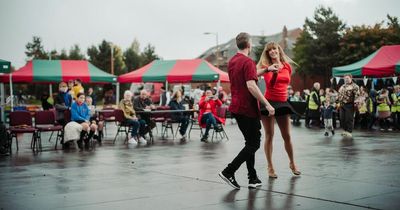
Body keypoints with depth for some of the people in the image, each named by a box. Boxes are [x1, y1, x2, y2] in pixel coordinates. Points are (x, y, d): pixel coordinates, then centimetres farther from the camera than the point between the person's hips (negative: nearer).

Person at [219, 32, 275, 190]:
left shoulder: (232, 61, 12)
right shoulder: (248, 62, -15)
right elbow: (251, 85, -25)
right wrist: (267, 104, -23)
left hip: (236, 107, 9)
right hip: (248, 109, -9)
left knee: (250, 142, 15)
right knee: (253, 144, -1)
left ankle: (253, 178, 17)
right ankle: (228, 172, -8)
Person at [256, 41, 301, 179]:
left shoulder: (287, 67, 7)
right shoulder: (265, 66, -3)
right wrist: (267, 69, -37)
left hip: (283, 103, 3)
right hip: (269, 102, -3)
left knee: (287, 135, 7)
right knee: (269, 135, -1)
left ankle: (292, 163, 26)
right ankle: (270, 167, 7)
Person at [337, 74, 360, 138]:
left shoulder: (354, 86, -6)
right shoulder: (342, 86, 20)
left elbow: (357, 95, -16)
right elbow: (339, 95, 28)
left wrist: (355, 103, -24)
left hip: (349, 105, -8)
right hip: (342, 105, 8)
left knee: (349, 119, -6)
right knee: (342, 118, 9)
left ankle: (349, 132, 0)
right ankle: (345, 130, 21)